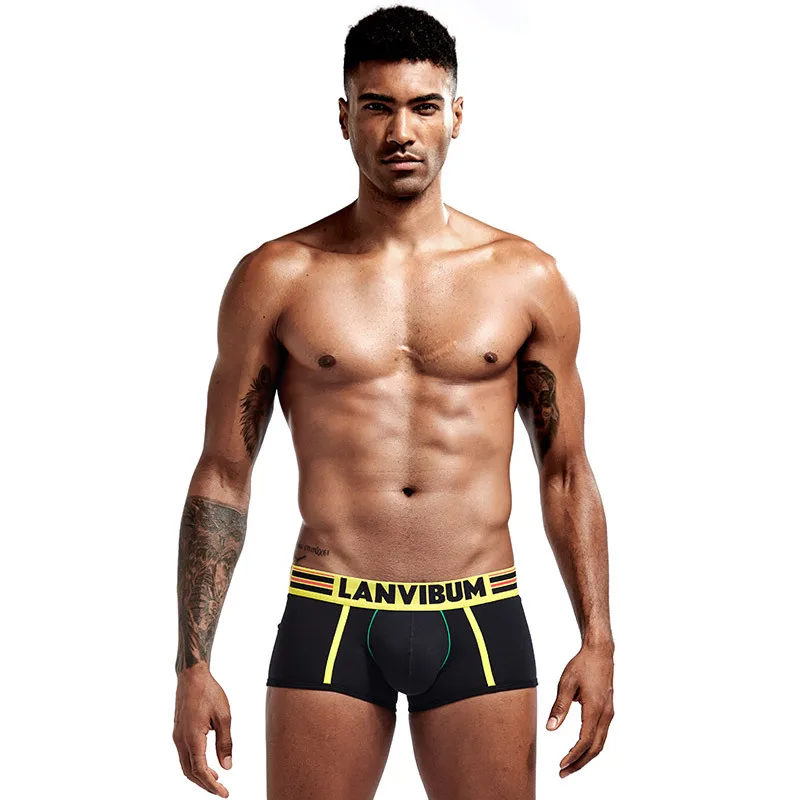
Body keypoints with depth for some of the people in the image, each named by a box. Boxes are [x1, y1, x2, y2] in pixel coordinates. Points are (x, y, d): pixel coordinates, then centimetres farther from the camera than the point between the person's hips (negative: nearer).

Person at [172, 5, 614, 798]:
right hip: (330, 620, -1)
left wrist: (597, 641, 3)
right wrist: (193, 664, -3)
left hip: (480, 622, 1)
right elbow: (221, 476, 3)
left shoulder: (527, 279, 4)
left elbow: (565, 473, 10)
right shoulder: (278, 278, 1)